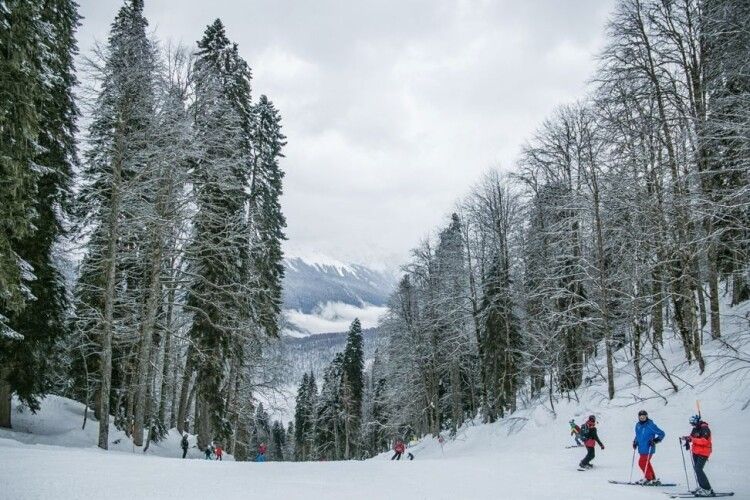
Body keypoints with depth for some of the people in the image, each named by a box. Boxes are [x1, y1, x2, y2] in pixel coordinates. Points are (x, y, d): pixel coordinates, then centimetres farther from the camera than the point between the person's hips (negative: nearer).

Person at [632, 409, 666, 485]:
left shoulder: (650, 425, -13)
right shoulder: (638, 425, 10)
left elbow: (662, 433, -8)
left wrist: (655, 440, -18)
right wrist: (635, 441, 13)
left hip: (648, 449, -8)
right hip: (641, 449, 8)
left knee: (642, 462, -10)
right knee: (646, 463, 14)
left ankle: (648, 478, 4)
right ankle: (653, 479, 26)